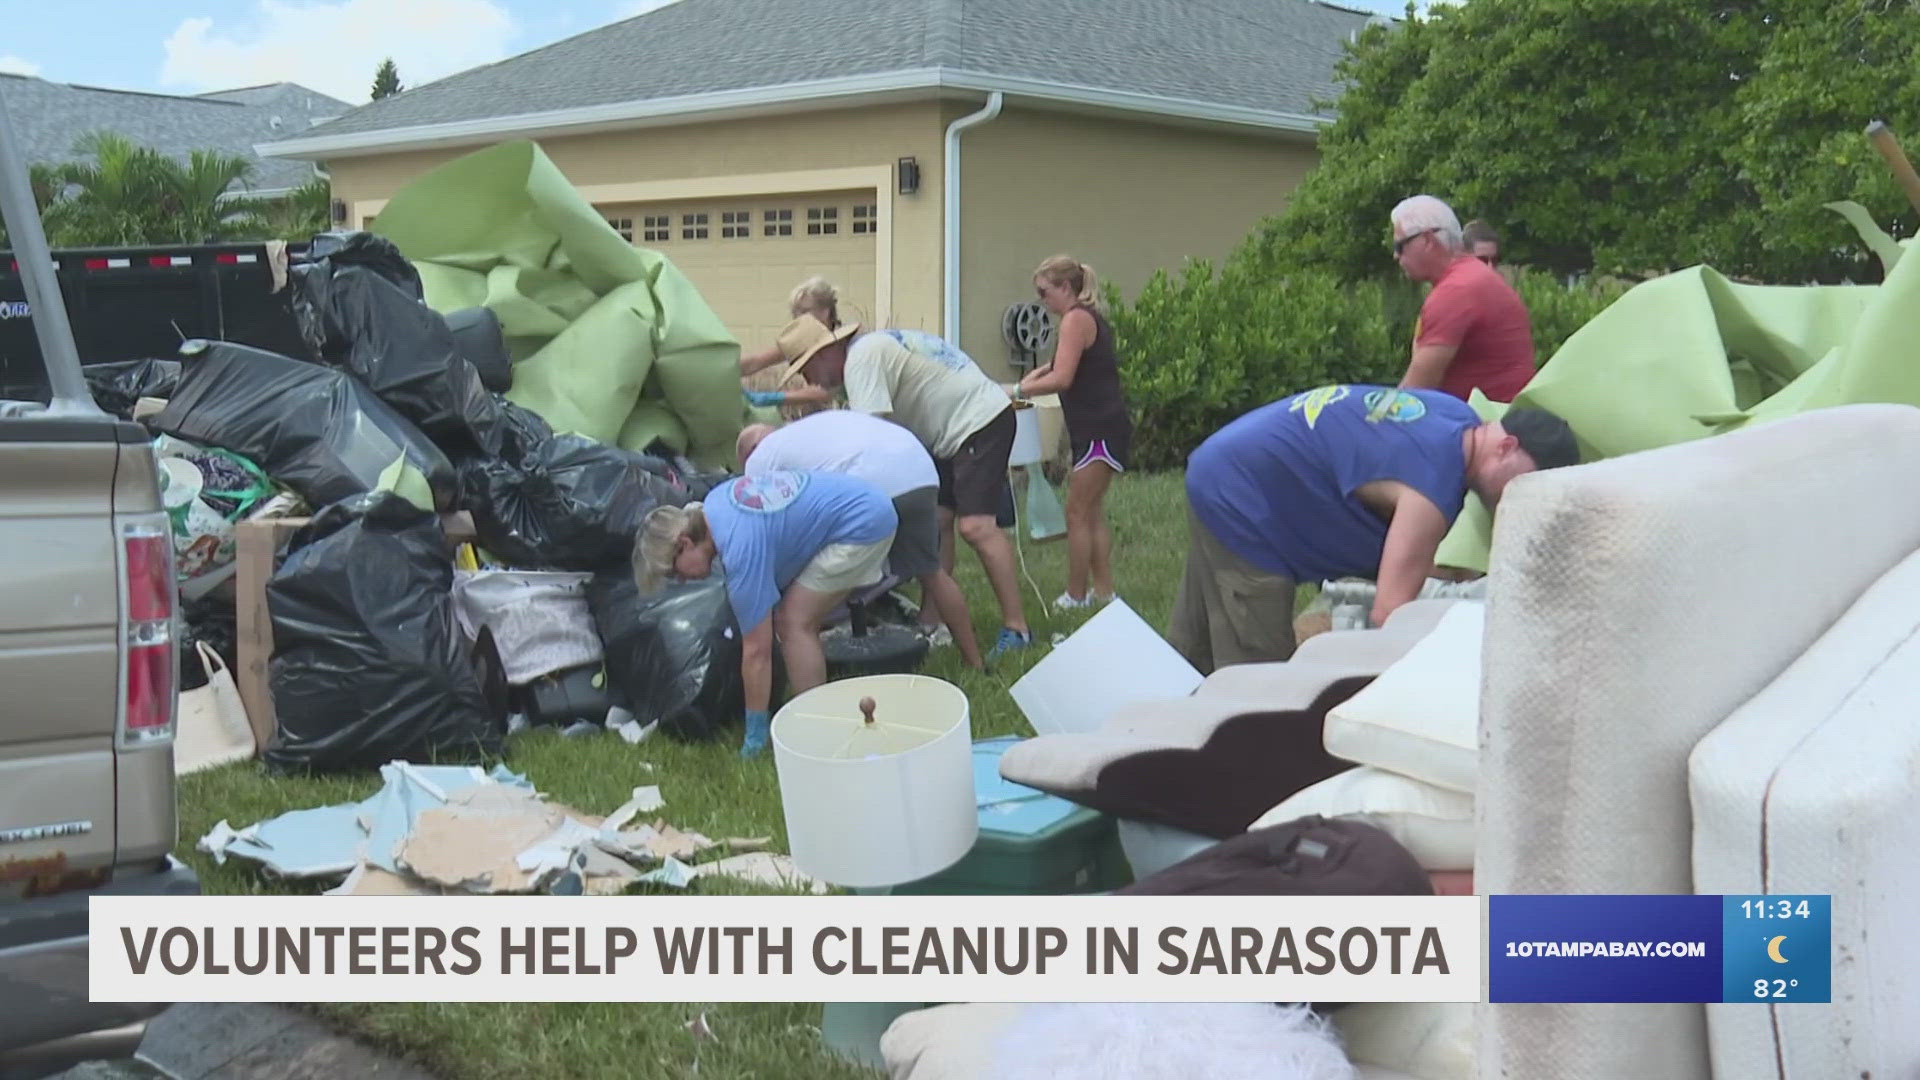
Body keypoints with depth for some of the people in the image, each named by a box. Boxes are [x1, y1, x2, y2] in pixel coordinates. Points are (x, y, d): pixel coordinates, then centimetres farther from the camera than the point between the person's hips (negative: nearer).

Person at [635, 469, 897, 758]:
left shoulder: (742, 549, -24)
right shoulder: (715, 501, 1)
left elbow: (756, 652, -18)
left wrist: (755, 736, -9)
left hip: (863, 525, -10)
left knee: (793, 622, -11)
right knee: (799, 620, 9)